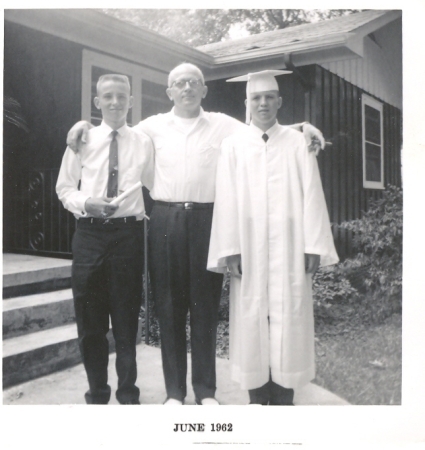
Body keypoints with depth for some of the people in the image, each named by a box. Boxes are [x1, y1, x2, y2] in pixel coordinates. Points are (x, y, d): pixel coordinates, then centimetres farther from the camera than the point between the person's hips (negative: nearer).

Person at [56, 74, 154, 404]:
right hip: (90, 234, 1)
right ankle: (97, 393, 27)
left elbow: (155, 186, 9)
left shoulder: (143, 142, 4)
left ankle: (128, 394, 24)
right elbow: (64, 188, 6)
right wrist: (86, 203, -12)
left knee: (127, 319, 8)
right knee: (90, 320, 8)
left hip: (128, 234, -1)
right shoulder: (83, 139, 5)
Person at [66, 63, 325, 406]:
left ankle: (206, 390, 18)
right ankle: (174, 390, 18)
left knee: (205, 304, 5)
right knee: (169, 305, 5)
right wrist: (85, 125, 7)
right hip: (166, 219, 1)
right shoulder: (153, 126, 12)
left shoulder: (223, 125, 10)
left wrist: (301, 127, -6)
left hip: (206, 219, -1)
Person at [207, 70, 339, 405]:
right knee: (251, 320, 2)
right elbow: (227, 200, 2)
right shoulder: (233, 145, 9)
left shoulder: (298, 142, 9)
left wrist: (313, 246, -5)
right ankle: (258, 397, 14)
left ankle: (284, 397, 13)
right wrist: (230, 249, -7)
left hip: (289, 249, 0)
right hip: (249, 249, 0)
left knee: (289, 320, 2)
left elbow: (311, 195, 3)